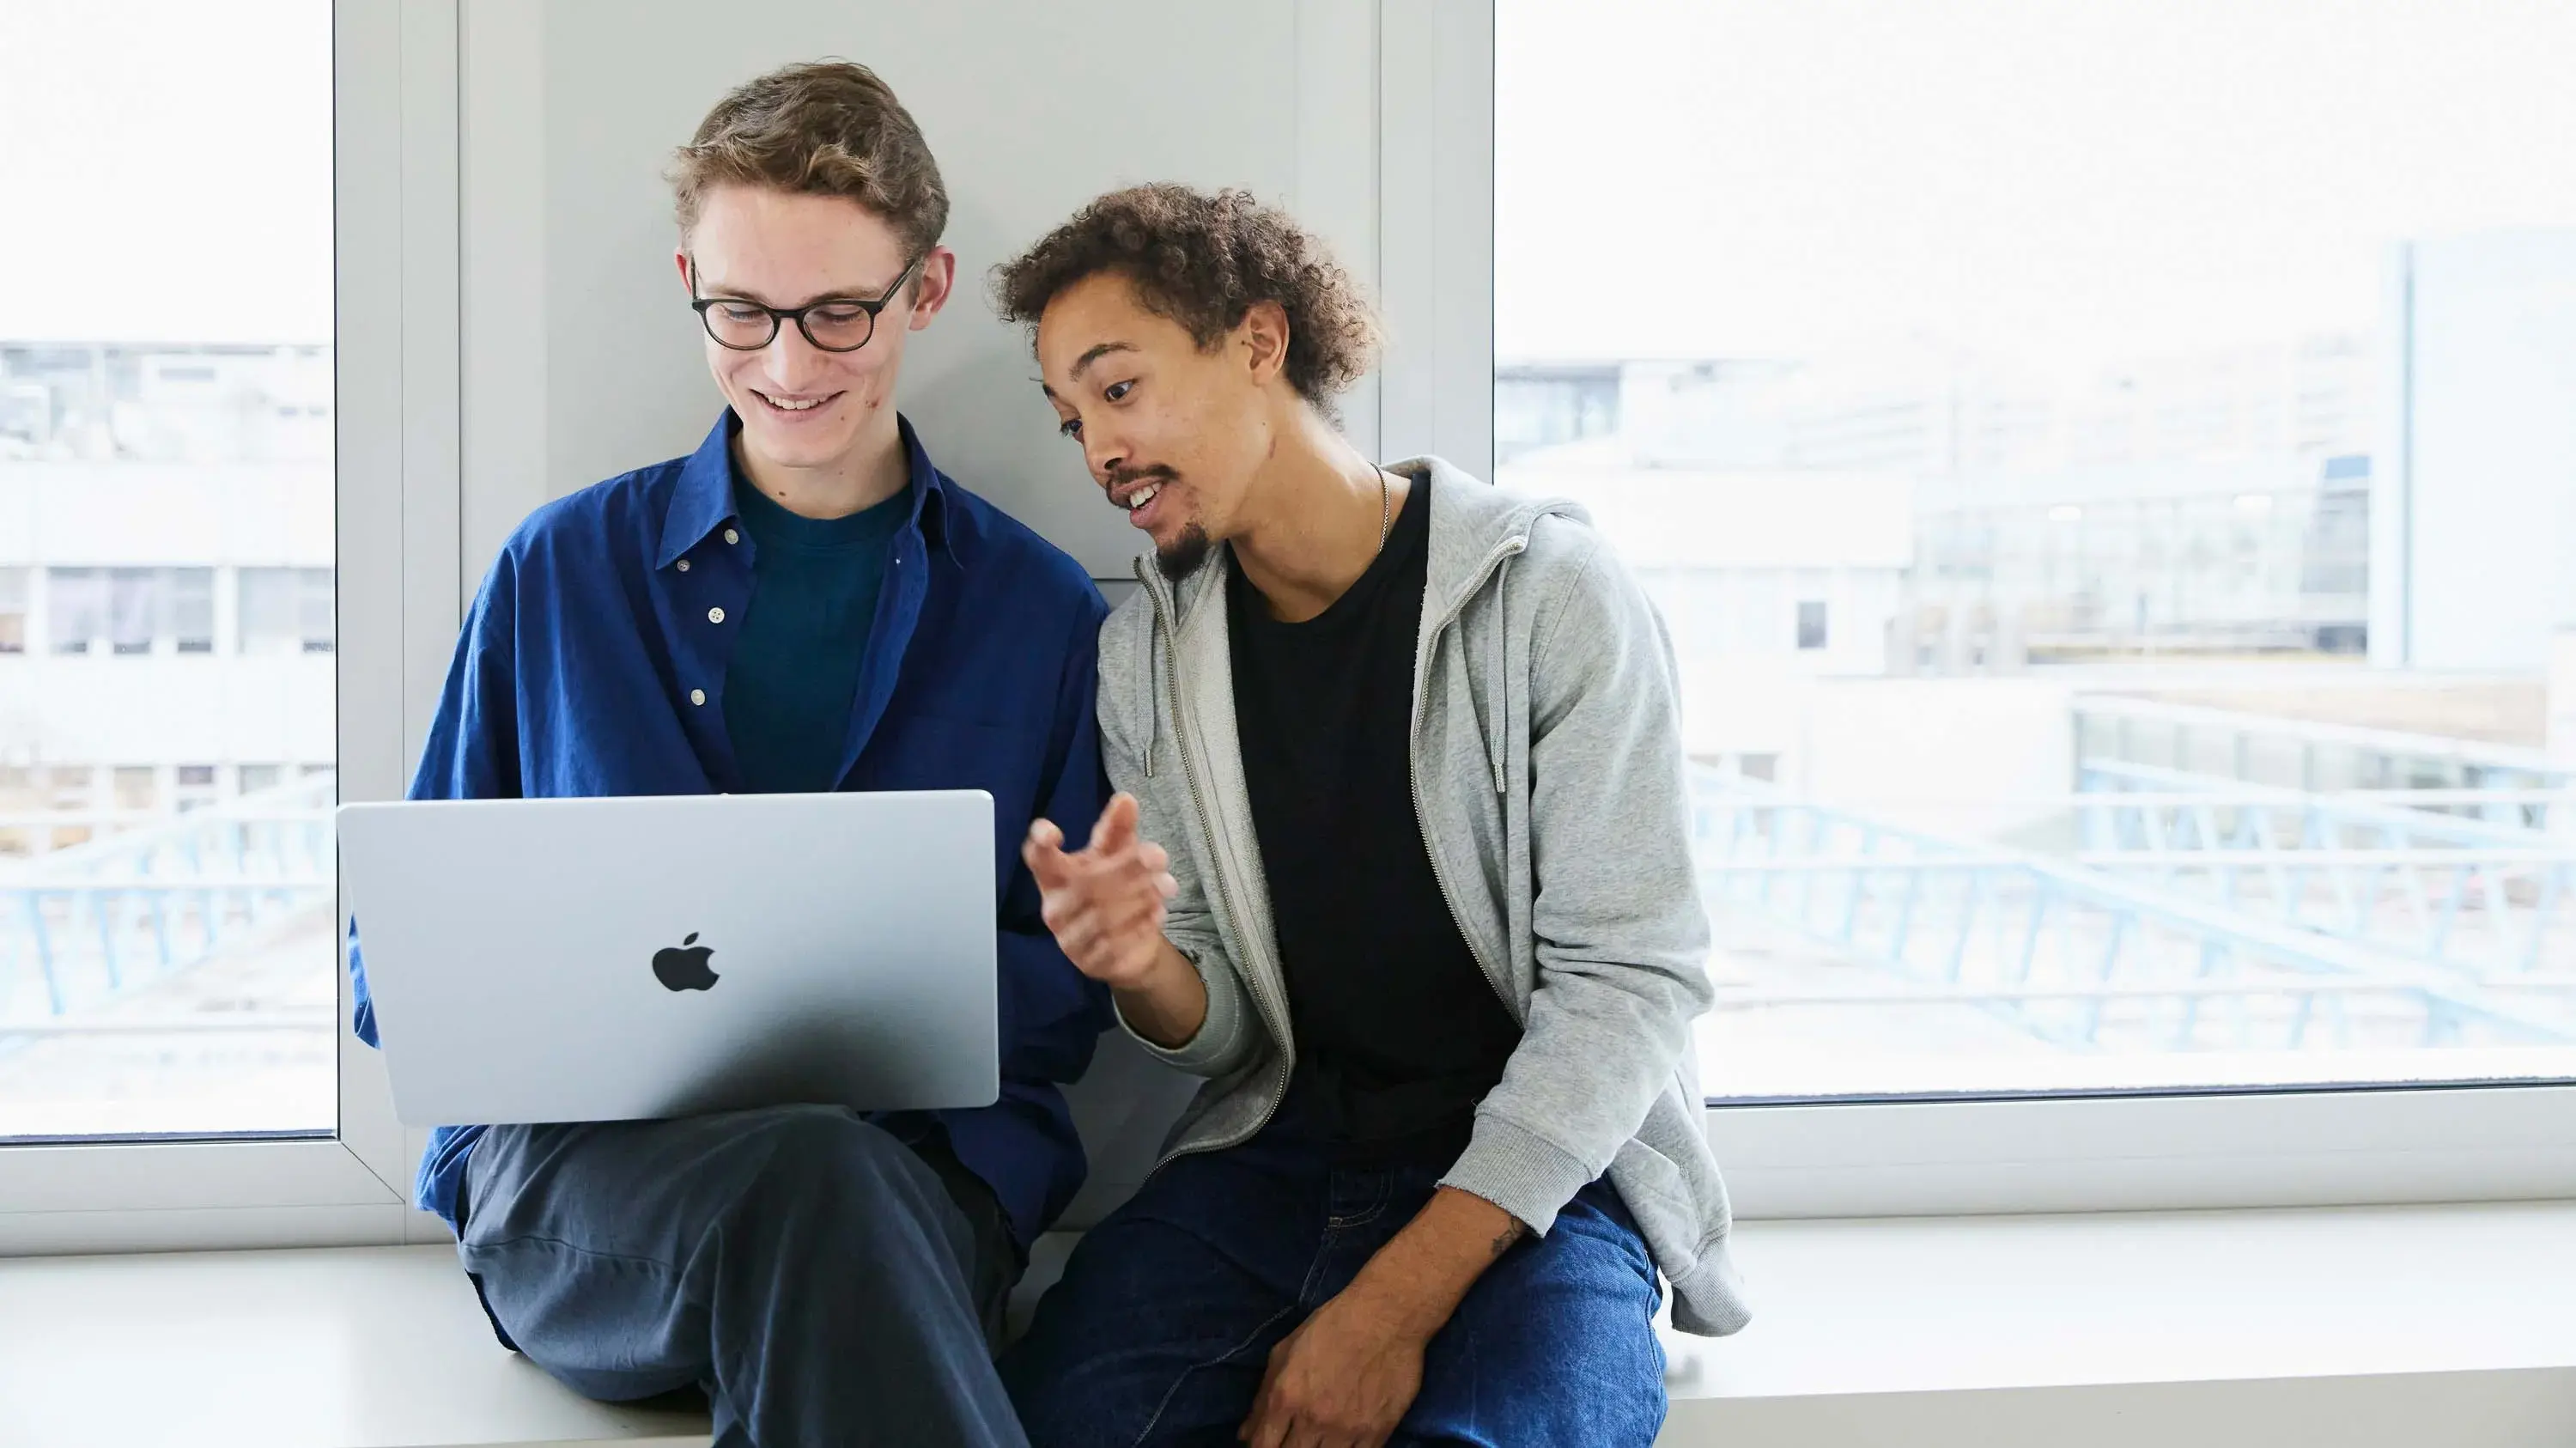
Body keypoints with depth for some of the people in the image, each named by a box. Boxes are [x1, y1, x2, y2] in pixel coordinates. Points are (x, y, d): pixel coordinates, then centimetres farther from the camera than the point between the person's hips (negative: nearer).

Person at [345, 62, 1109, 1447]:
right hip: (576, 1161, 0)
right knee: (811, 1177, -37)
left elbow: (1072, 991, 12)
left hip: (916, 1160, 0)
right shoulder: (561, 569, 13)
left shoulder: (1043, 612, 12)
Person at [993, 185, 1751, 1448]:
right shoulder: (1145, 653, 8)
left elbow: (1630, 979, -12)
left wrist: (1400, 1298, -21)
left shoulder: (1552, 597, -7)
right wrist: (1146, 973, -17)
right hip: (1277, 1155, 4)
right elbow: (1224, 1029, 9)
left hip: (1540, 1173, -3)